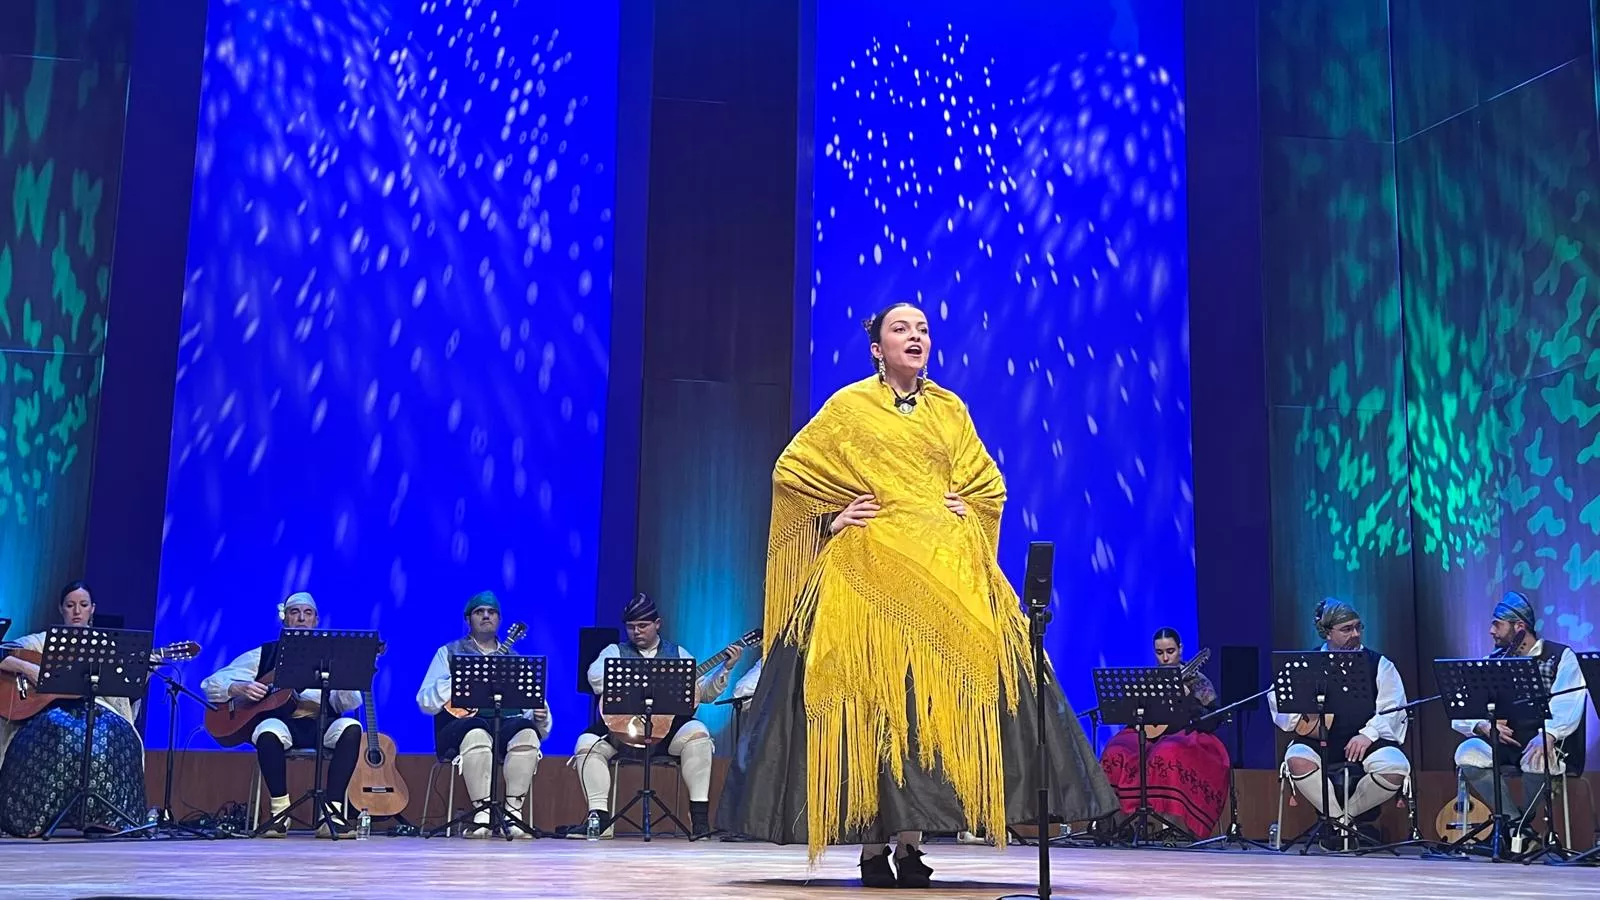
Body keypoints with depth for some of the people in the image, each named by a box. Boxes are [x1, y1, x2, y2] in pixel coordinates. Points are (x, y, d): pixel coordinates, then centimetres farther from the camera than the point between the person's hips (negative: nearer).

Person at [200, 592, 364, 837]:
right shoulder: (263, 655, 13)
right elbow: (210, 684, 8)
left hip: (319, 727, 2)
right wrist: (239, 688, -14)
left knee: (350, 727, -30)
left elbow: (350, 704, 3)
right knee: (269, 731, -37)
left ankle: (332, 812, -28)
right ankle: (280, 813, -22)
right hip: (281, 723, -1)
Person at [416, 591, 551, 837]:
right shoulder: (449, 652, 16)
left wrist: (540, 717, -6)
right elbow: (425, 703, 6)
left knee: (528, 732, -34)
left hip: (507, 726, 2)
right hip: (461, 723, -2)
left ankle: (513, 811, -28)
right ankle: (482, 813, -32)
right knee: (477, 733, -39)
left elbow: (530, 704, 18)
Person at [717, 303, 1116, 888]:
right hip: (868, 571, -3)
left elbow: (989, 484, 24)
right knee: (871, 698, -8)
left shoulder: (950, 410, 16)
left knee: (931, 698, -5)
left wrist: (963, 509, 6)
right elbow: (790, 471, 8)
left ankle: (910, 839, -1)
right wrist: (831, 517, -1)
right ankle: (872, 845, -5)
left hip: (943, 571, 3)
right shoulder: (848, 407, 7)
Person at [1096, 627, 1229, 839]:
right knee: (1116, 756, -27)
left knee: (1168, 756, -39)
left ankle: (1177, 826, -36)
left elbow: (1212, 722, -4)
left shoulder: (1196, 681, 7)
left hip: (1186, 739, -4)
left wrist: (1188, 699, -16)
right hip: (1151, 737, 4)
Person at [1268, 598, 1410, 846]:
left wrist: (1368, 734, -16)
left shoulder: (1379, 664, 11)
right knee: (1298, 760, -33)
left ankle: (1338, 818, -4)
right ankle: (1339, 818, -7)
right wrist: (1302, 719, -14)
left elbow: (1394, 707, 0)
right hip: (1318, 741, 0)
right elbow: (1277, 696, 5)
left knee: (1396, 768, -31)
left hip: (1367, 742, 0)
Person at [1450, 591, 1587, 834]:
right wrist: (1483, 726, -18)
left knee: (1536, 758, -38)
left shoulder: (1561, 657, 0)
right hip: (1504, 747, 4)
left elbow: (1568, 705, -18)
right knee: (1467, 753, -26)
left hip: (1550, 745, -4)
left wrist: (1547, 735, -36)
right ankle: (1516, 823, -15)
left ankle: (1526, 821, -8)